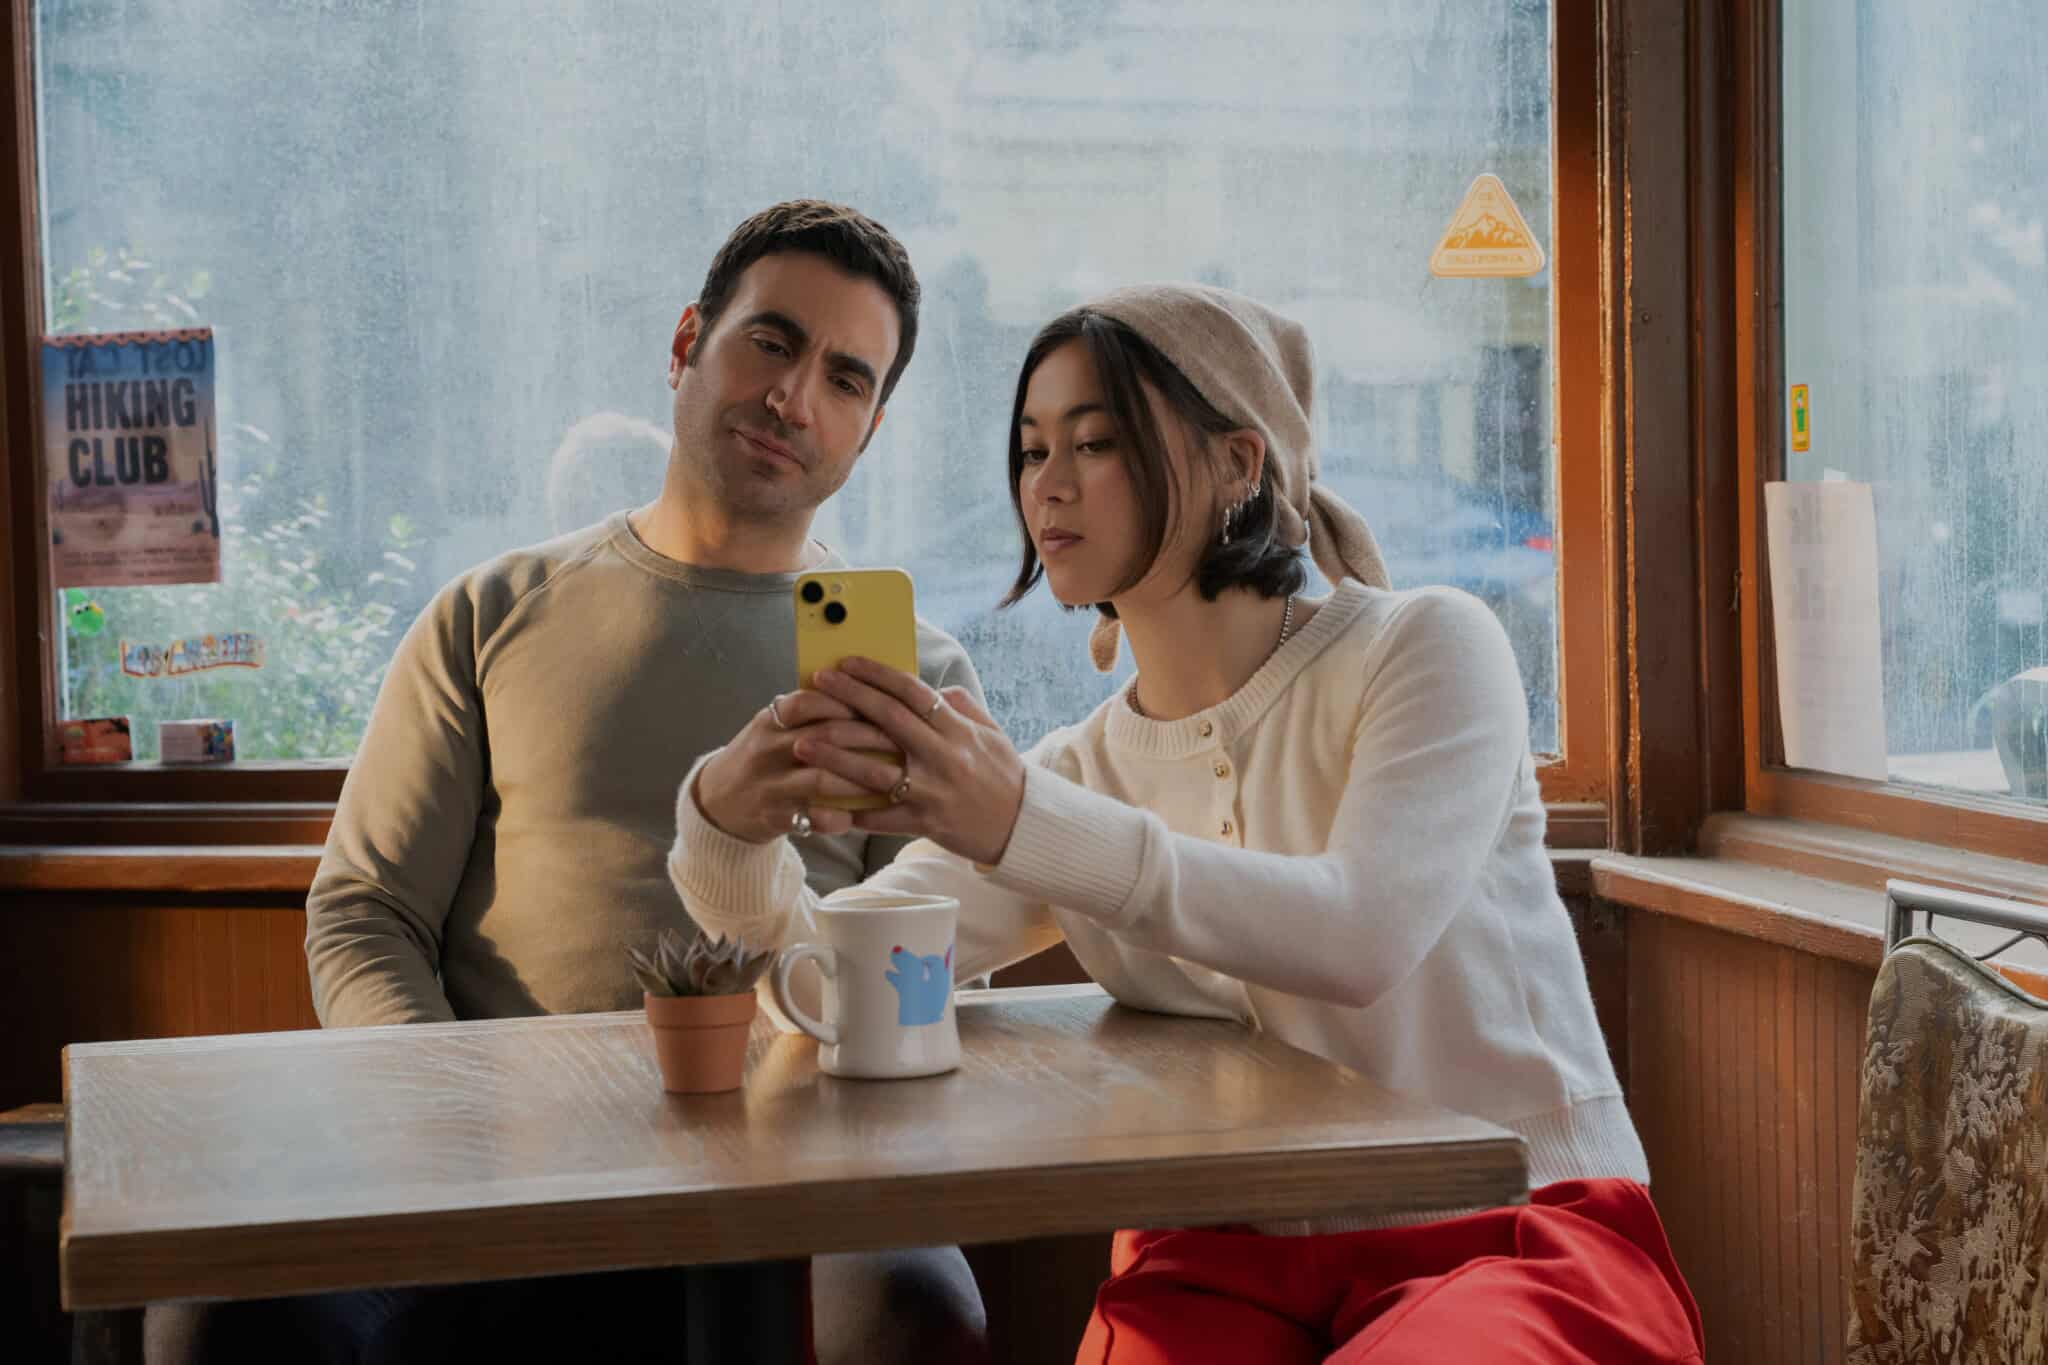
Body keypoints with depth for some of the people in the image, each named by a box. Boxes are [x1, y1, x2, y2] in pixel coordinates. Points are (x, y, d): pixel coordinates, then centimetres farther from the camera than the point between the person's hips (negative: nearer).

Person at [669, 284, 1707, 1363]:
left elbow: (1360, 936, -22)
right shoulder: (1079, 772, 10)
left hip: (1509, 1230, -4)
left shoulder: (1425, 649, -4)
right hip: (1228, 1262, 4)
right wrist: (728, 821, -24)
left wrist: (1019, 822, -32)